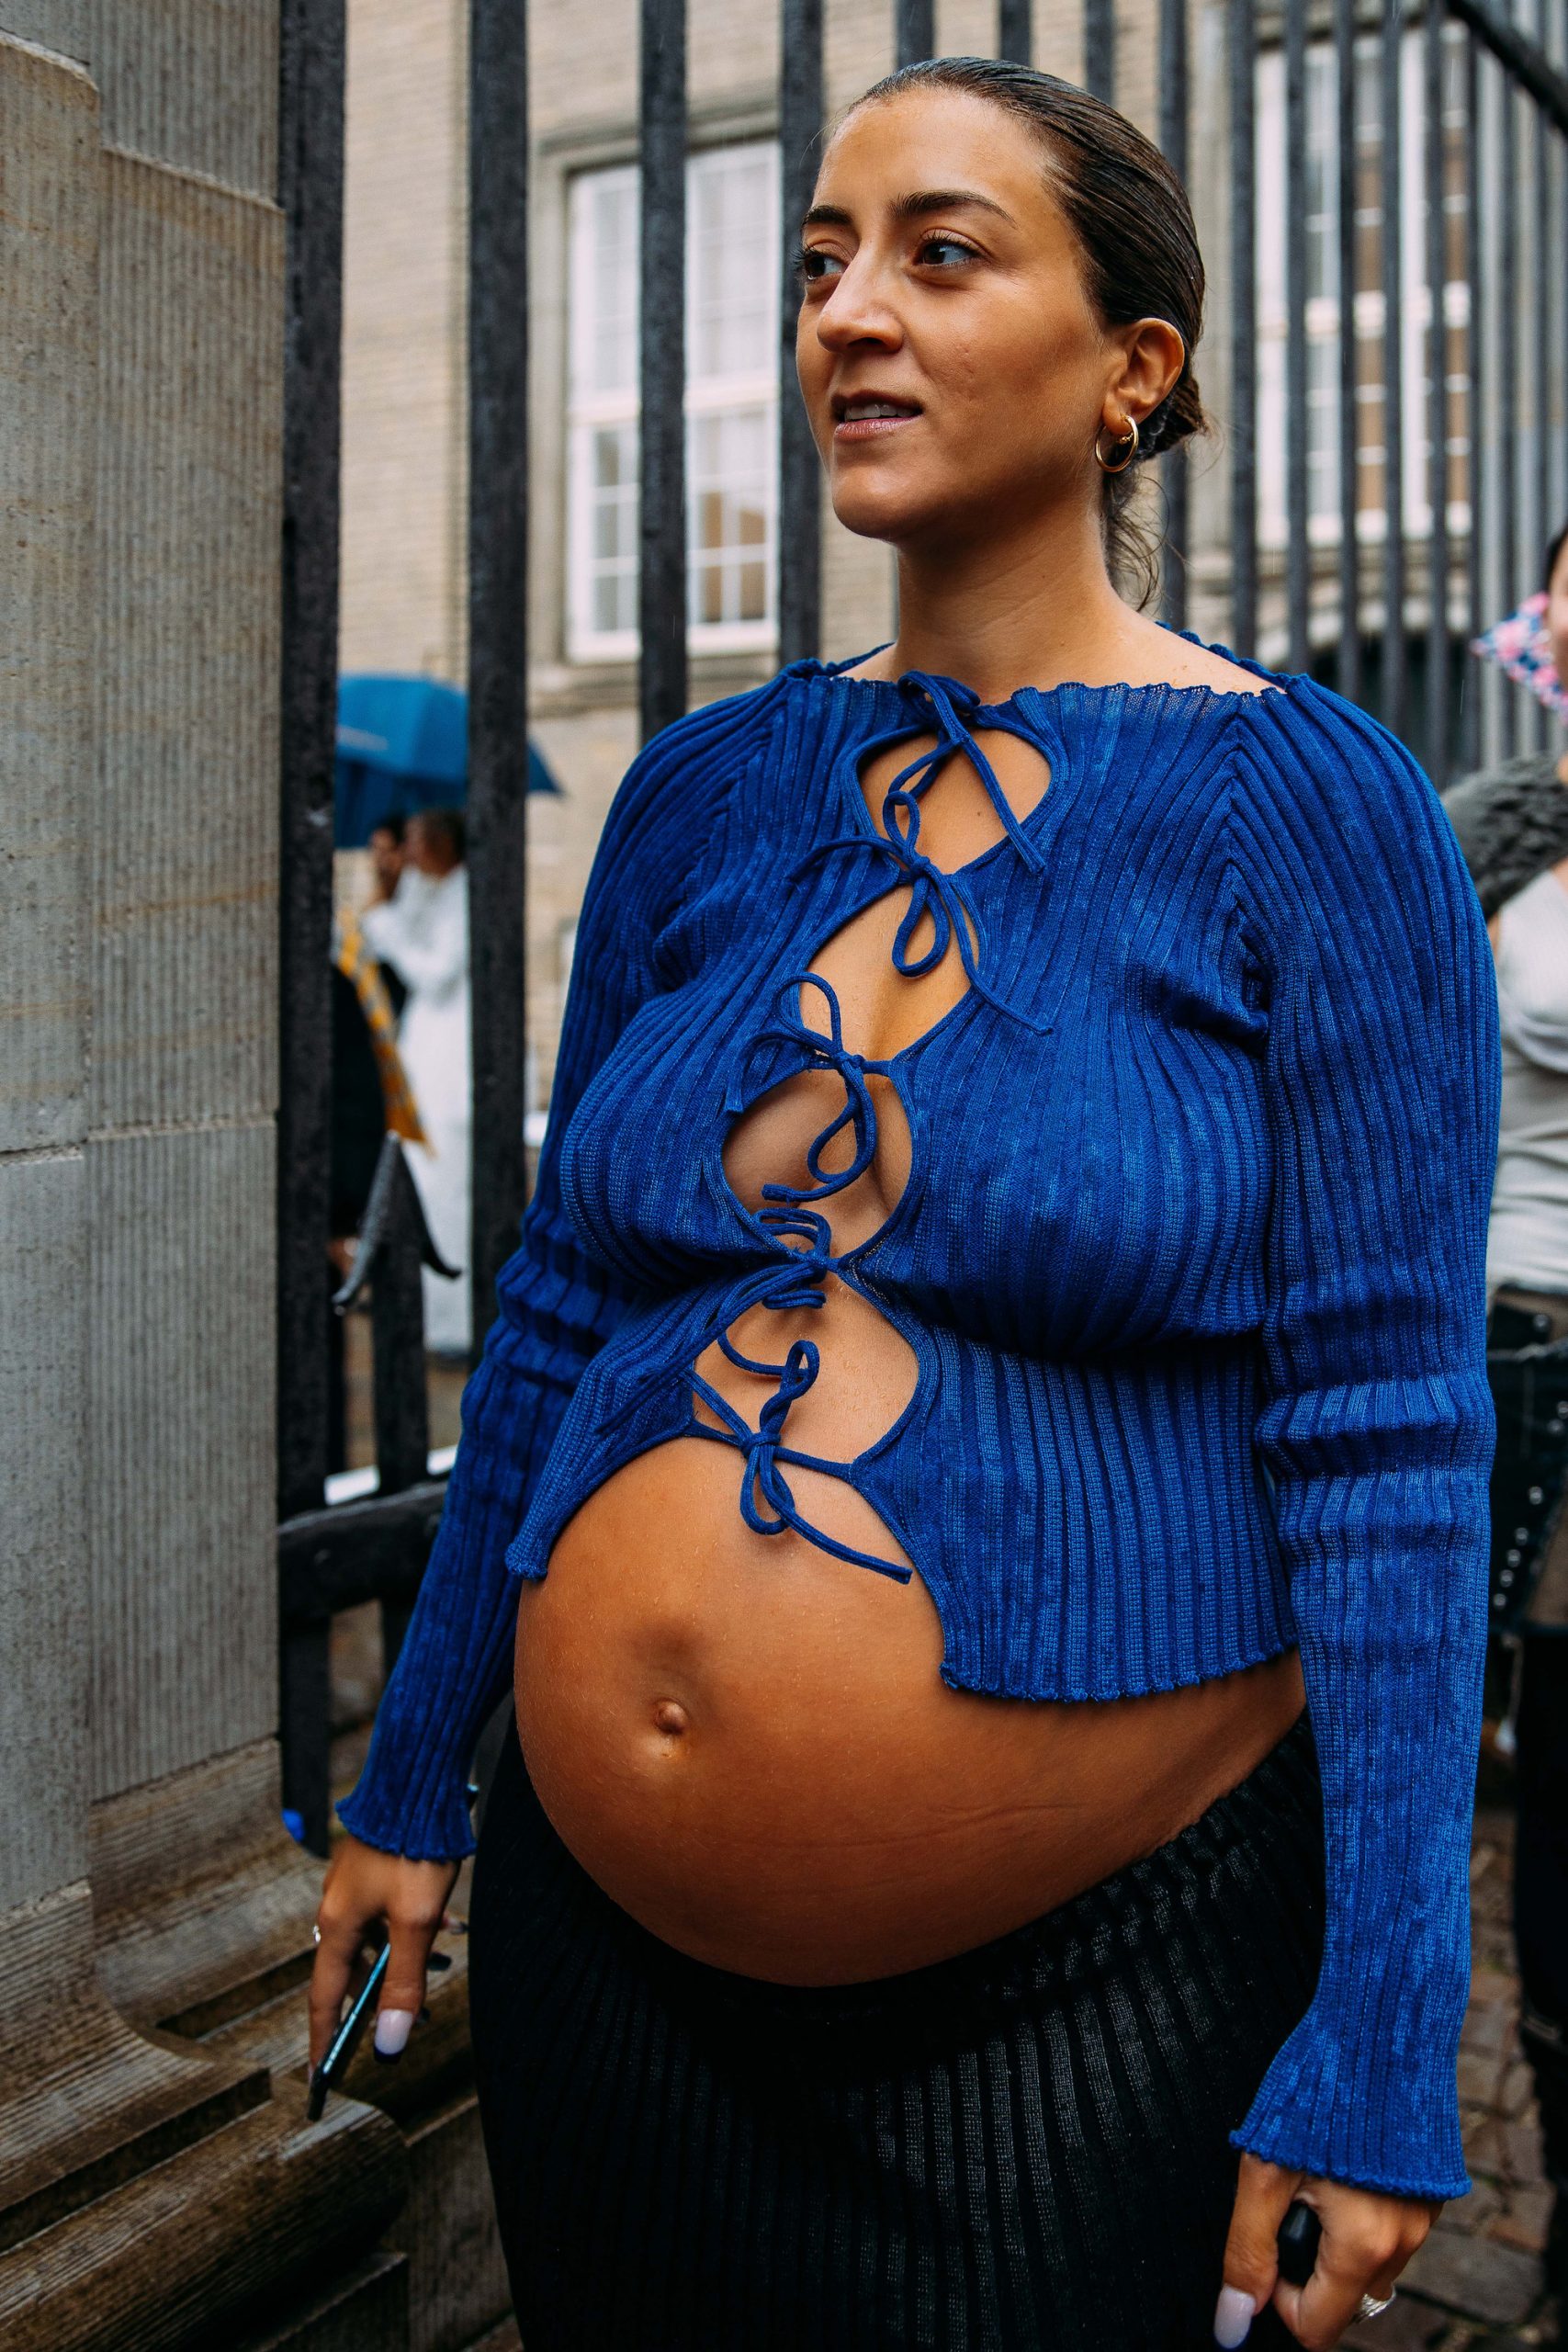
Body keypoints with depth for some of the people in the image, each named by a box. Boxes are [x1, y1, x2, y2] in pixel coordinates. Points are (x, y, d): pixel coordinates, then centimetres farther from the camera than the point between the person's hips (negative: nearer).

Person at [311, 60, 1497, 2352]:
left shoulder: (1309, 808, -10)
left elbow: (1386, 1438, -13)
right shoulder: (702, 793, 3)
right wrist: (410, 1783, 12)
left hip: (1098, 1986, -4)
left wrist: (1378, 2067, -13)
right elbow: (559, 1307, 9)